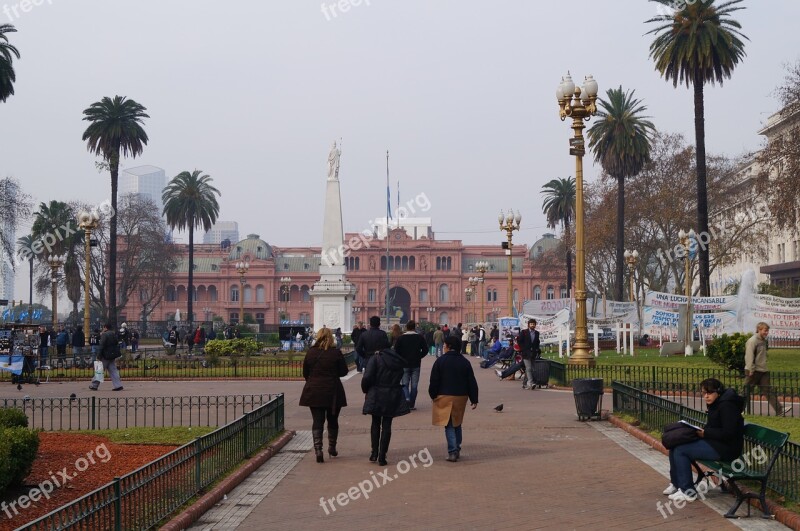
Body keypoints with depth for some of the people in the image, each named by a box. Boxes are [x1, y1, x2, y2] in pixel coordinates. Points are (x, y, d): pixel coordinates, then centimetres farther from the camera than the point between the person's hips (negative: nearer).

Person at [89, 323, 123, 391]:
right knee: (113, 371, 8)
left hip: (106, 356, -7)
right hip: (112, 356, 7)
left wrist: (99, 356, -15)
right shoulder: (114, 334, 10)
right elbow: (117, 345, 16)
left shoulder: (104, 335, -13)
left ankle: (94, 385, 12)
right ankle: (118, 385, 1)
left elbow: (102, 346, -18)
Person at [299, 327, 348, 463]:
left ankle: (318, 449, -12)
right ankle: (332, 448, 26)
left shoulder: (310, 353, -2)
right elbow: (343, 371, -2)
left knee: (317, 422, 3)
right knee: (332, 421, 16)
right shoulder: (336, 353, -9)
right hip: (332, 392, -1)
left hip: (313, 392, 1)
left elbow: (305, 373, 6)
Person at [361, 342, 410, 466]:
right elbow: (400, 376, 10)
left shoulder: (375, 359, -12)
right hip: (393, 396, 3)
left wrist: (365, 390, -1)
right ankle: (382, 456, 5)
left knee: (375, 423, 16)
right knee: (387, 425, 7)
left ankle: (374, 453, 14)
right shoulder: (398, 359, 3)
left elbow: (367, 377, -18)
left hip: (376, 396, -3)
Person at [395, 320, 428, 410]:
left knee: (404, 384, 8)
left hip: (404, 365, -1)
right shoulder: (420, 338, -2)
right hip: (416, 365, 1)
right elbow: (425, 350, -3)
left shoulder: (401, 338, -4)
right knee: (414, 385, 7)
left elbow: (396, 351, -5)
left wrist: (401, 359, 10)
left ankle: (406, 397, -18)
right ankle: (412, 404, 8)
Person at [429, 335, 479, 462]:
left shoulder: (440, 361, -8)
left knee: (449, 425, 0)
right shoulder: (465, 362, 2)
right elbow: (472, 382, 2)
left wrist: (433, 395, 5)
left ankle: (452, 452, -11)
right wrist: (474, 399, 6)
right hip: (461, 397, 3)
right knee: (457, 424, 19)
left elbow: (434, 381, -7)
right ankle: (457, 449, 23)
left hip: (445, 396, -3)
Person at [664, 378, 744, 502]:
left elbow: (728, 433, -24)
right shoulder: (716, 404, 12)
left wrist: (705, 433, -18)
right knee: (675, 446, 7)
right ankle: (676, 483, 20)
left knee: (680, 450, -16)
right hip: (714, 442, 10)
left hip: (725, 448, -10)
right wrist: (701, 430, 0)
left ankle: (688, 492, -8)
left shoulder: (726, 406, -19)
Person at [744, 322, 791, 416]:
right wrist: (751, 370, -21)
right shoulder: (752, 341, -14)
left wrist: (765, 367, 14)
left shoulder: (763, 341, 12)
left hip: (763, 371, 8)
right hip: (753, 371, -8)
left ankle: (780, 410, -3)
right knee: (747, 391, 2)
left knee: (768, 391, 2)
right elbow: (749, 357, -19)